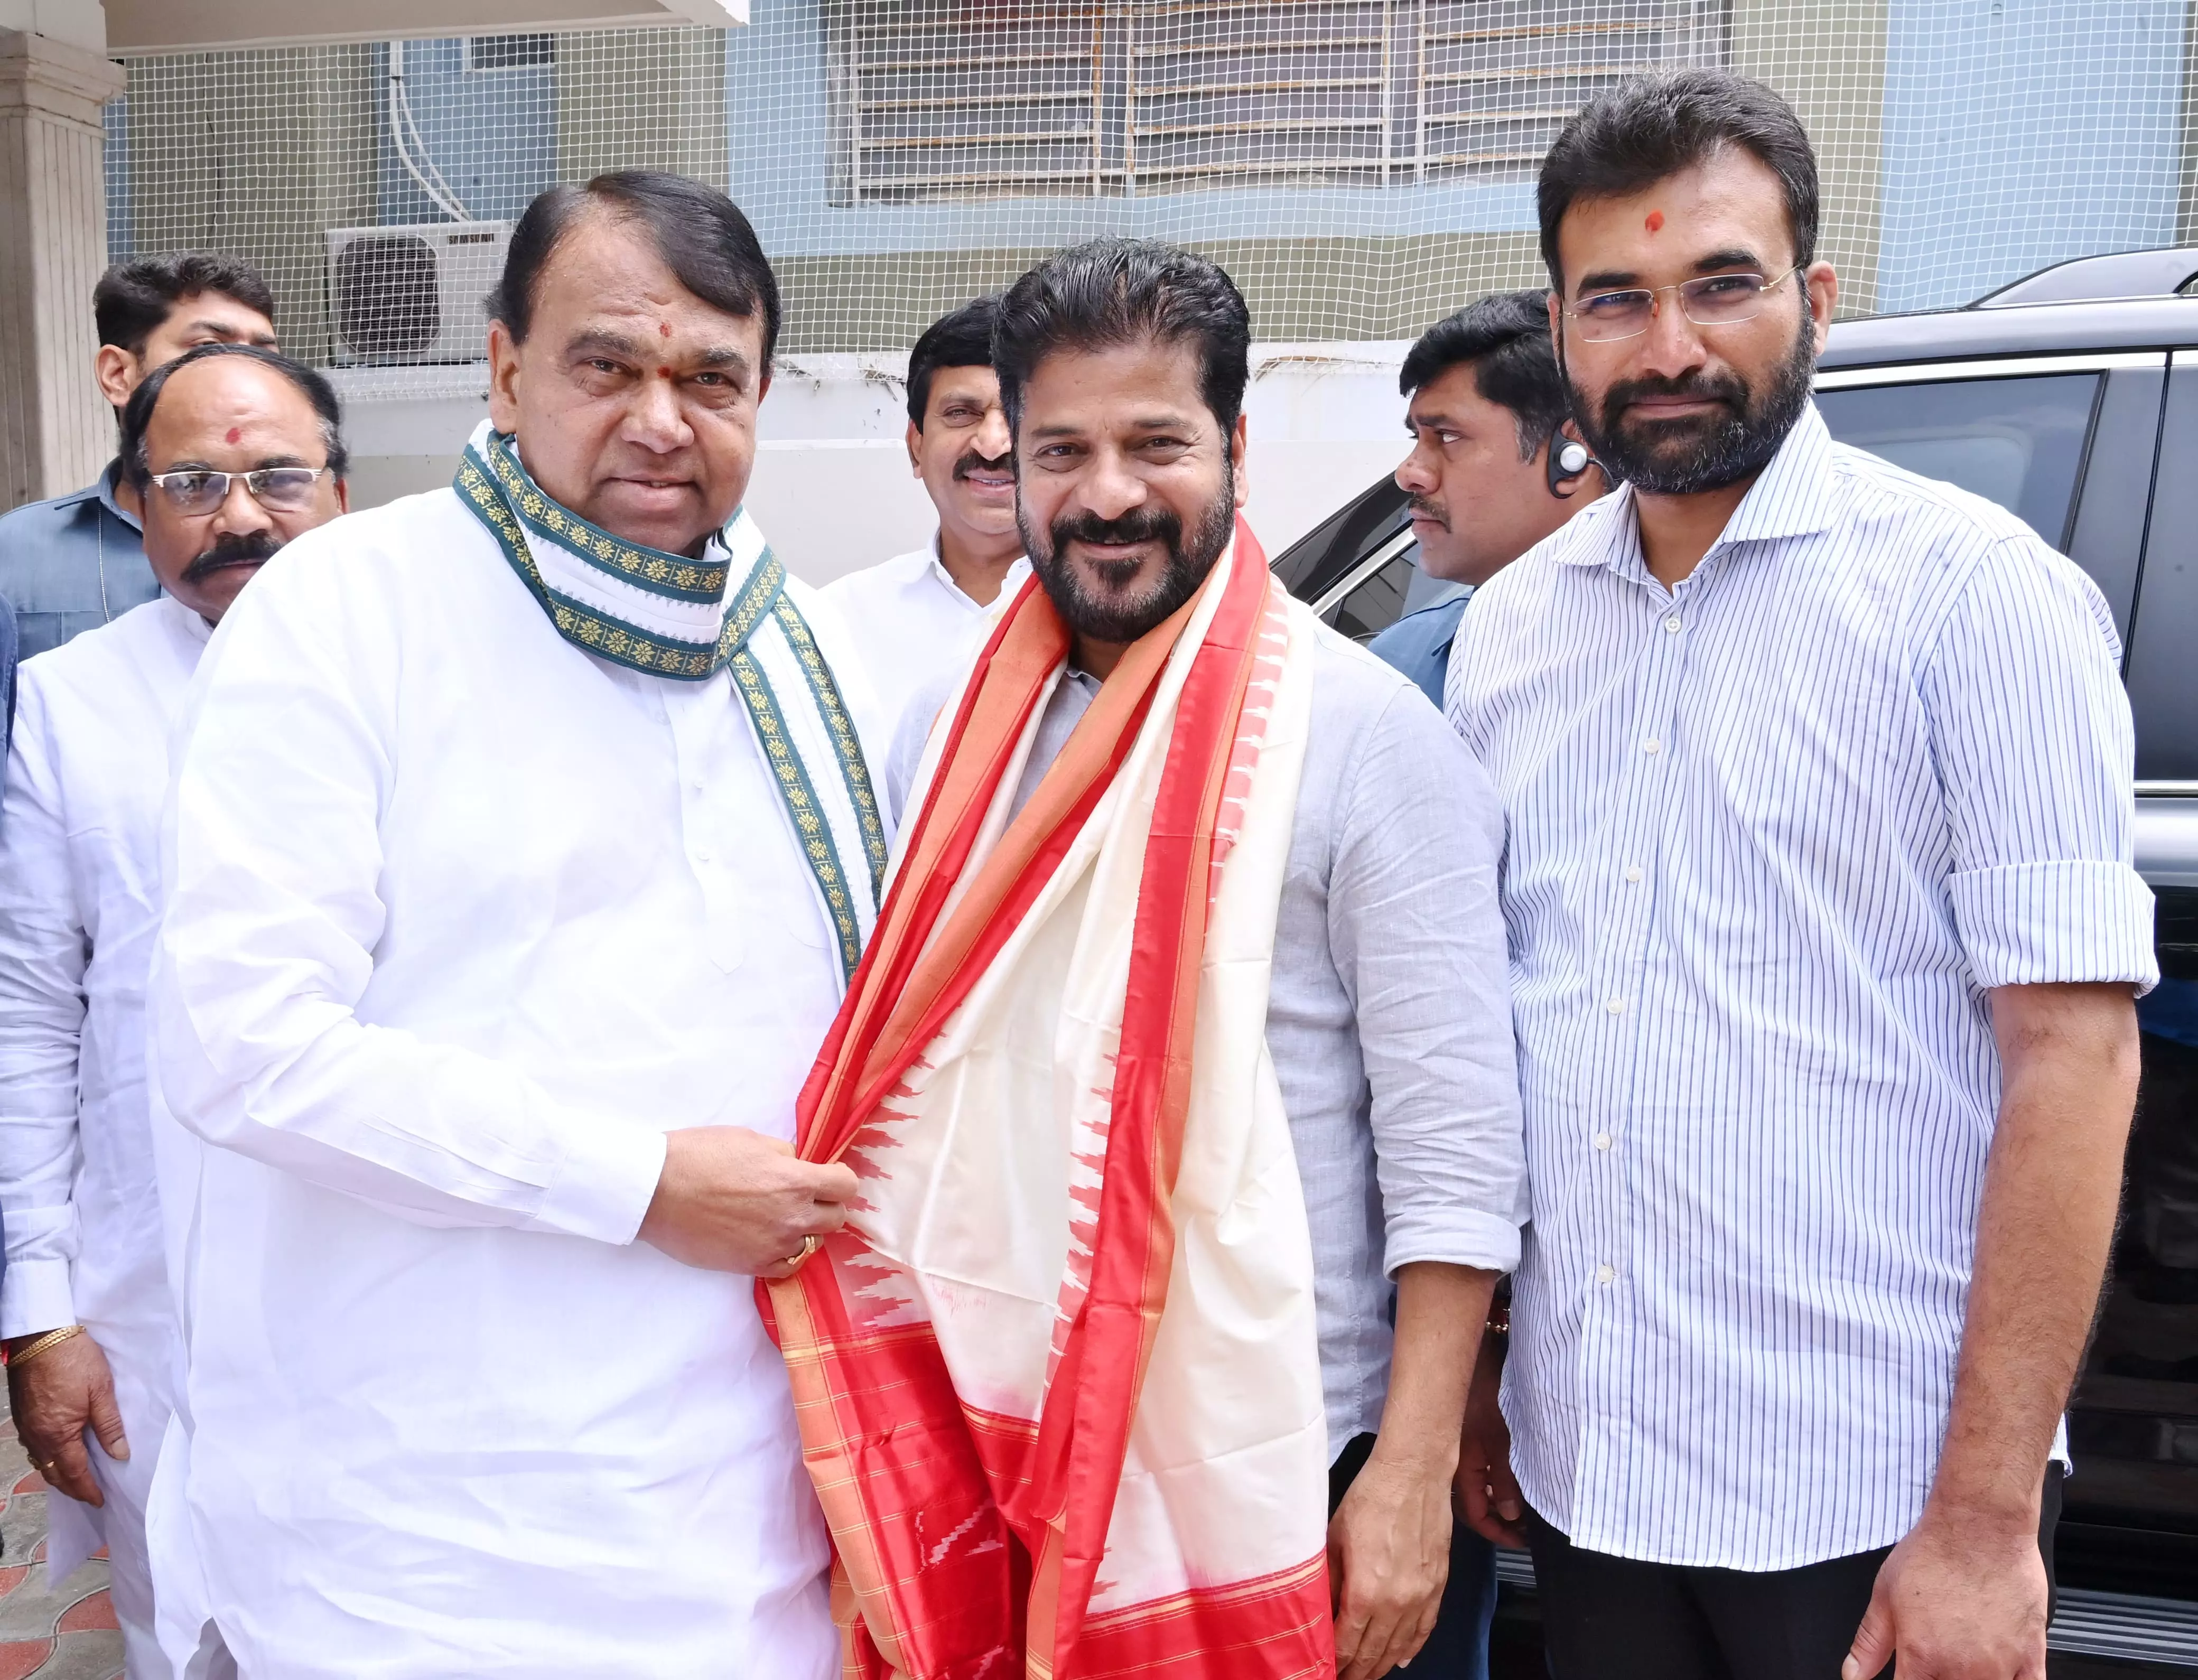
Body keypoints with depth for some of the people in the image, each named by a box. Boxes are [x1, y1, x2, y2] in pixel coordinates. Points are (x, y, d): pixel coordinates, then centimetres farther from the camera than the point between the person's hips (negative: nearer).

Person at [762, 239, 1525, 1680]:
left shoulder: (1362, 735, -9)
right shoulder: (951, 729, 7)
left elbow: (1453, 1140, -11)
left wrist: (1412, 1471, -14)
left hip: (1240, 1483, -4)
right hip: (964, 1441, 5)